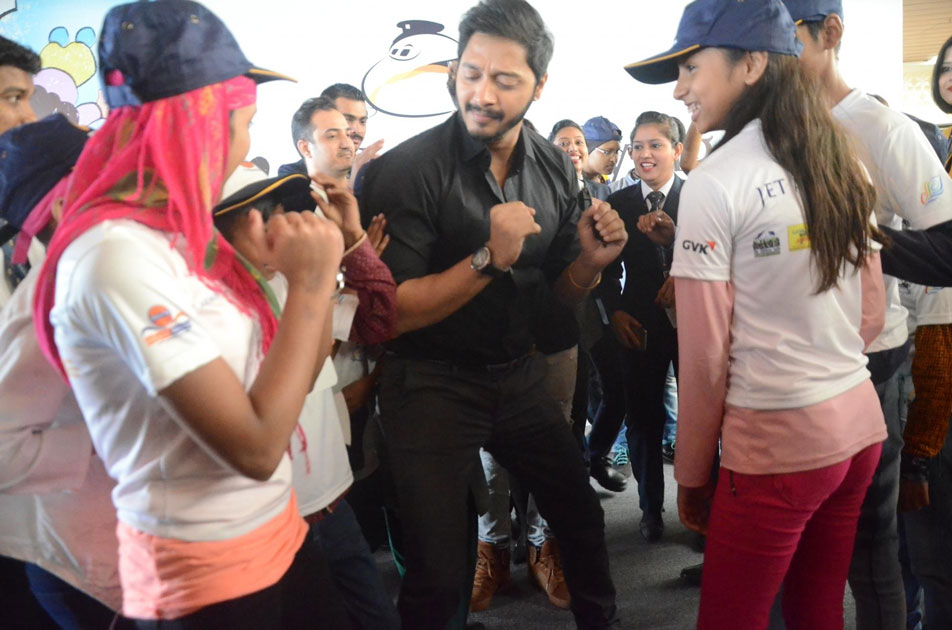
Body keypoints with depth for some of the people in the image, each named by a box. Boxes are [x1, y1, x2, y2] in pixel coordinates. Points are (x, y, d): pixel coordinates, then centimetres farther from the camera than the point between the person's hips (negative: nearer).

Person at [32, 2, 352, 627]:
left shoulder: (181, 235, 3)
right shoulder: (118, 253, -24)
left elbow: (292, 375, 8)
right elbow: (255, 446, -26)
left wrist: (316, 274, -5)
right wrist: (309, 285, -19)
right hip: (208, 580, -8)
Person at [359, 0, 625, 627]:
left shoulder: (555, 168, -1)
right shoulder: (407, 170, -18)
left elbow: (563, 289, 9)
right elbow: (392, 312, -20)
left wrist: (591, 261, -13)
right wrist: (490, 258, -30)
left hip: (519, 375, 5)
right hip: (431, 386, -5)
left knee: (584, 520, 19)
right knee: (438, 576, 4)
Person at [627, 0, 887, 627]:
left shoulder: (715, 181, -14)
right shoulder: (846, 167, 7)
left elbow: (706, 358, -12)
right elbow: (873, 317, 13)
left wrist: (692, 475, -1)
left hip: (775, 446, -7)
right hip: (861, 426, 7)